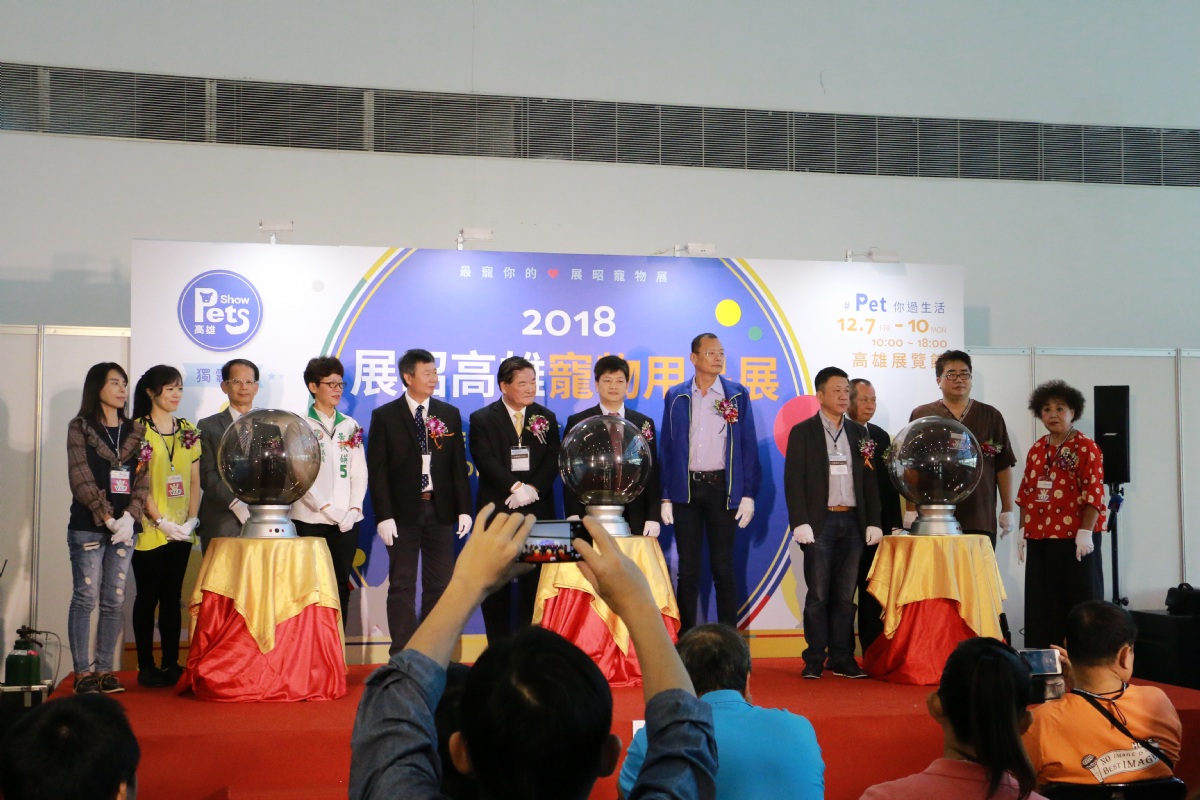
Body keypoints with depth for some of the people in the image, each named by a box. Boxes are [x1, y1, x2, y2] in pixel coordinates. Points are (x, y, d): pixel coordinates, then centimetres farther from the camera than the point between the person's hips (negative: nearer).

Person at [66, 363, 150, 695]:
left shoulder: (135, 431, 12)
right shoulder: (80, 428, 1)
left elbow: (143, 478, 6)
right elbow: (80, 478, -7)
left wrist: (129, 517, -9)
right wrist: (107, 518, -14)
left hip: (125, 527, 4)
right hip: (88, 526, -4)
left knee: (114, 601, 4)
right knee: (85, 598, -4)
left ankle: (105, 669, 9)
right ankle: (83, 672, -1)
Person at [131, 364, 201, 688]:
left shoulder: (188, 431, 10)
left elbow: (195, 480, 9)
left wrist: (191, 519, -3)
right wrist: (161, 521, -14)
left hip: (180, 531, 4)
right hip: (149, 530, -4)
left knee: (172, 597, 8)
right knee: (148, 596, 2)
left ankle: (171, 663, 13)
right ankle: (146, 666, 8)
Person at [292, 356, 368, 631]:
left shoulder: (350, 426, 13)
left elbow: (359, 471, 10)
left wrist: (354, 509, -4)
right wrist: (328, 509, -13)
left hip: (347, 521, 4)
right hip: (311, 520, -4)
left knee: (341, 586, 5)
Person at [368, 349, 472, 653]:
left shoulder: (450, 415, 9)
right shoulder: (384, 416, -1)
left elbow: (459, 466, 9)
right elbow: (377, 470, -4)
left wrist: (464, 509, 1)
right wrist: (384, 515, -11)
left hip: (441, 510, 3)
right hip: (403, 511, -3)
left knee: (439, 585, 7)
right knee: (402, 586, 2)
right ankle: (402, 654, 7)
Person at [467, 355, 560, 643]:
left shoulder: (546, 418, 11)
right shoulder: (482, 419, 3)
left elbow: (552, 460, 1)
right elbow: (485, 460, -9)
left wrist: (532, 488, -15)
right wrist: (515, 486, -21)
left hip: (537, 510, 2)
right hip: (497, 511, -2)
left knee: (534, 581, 2)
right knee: (496, 582, 1)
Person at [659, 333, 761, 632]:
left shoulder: (737, 395, 3)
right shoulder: (676, 396, 4)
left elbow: (748, 446, 1)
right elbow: (666, 447, 5)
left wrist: (748, 494, -5)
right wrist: (666, 497, -1)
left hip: (723, 488, -1)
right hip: (686, 489, 1)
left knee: (723, 568, 4)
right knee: (687, 570, 6)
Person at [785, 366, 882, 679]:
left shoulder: (859, 433, 14)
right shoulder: (803, 432, 2)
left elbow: (870, 481, 13)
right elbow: (793, 481, -4)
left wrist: (873, 522, 4)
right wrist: (800, 523, -12)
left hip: (853, 523, 4)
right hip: (820, 523, -3)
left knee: (845, 595, 5)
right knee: (818, 595, -2)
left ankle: (842, 658, 9)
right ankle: (814, 660, 4)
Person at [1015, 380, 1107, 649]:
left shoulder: (1086, 448, -5)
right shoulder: (1037, 449, 13)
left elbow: (1093, 494, -11)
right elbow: (1026, 493, 15)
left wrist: (1085, 532, -17)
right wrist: (1023, 530, 11)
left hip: (1074, 539, -6)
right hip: (1040, 539, 6)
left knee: (1080, 604, -1)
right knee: (1042, 604, 8)